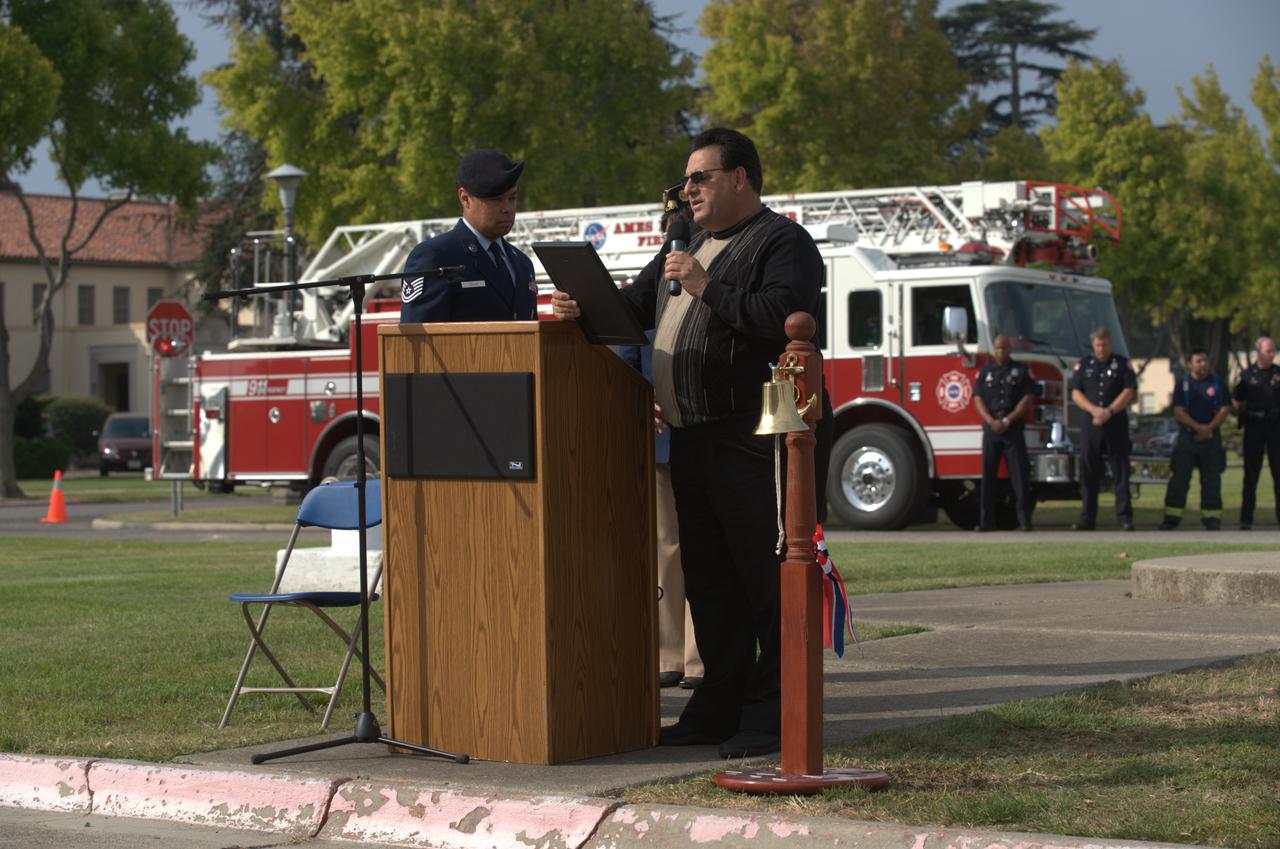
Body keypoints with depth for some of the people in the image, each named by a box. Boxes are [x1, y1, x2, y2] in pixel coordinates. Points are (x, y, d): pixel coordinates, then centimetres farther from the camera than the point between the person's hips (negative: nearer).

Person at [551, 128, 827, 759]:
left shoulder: (782, 242, -5)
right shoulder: (689, 249, 22)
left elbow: (783, 318, -21)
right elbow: (636, 306, 22)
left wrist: (708, 289, -18)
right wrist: (584, 310, 3)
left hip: (758, 440, -9)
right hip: (694, 441, 9)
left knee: (768, 577, -6)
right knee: (709, 580, 12)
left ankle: (773, 715, -2)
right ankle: (721, 706, 19)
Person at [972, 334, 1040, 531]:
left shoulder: (1021, 370, 6)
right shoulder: (985, 371, 12)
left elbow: (1027, 398, -2)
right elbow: (978, 398, 5)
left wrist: (1007, 420, -9)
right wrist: (991, 421, -10)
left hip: (1014, 427, -2)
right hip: (991, 426, 2)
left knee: (1020, 474, -5)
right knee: (988, 473, 0)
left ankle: (1024, 520, -5)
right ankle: (986, 520, 2)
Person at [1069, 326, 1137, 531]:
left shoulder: (1123, 364, 6)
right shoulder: (1084, 365, 11)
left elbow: (1129, 392, -3)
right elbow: (1076, 393, 5)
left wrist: (1109, 411, -14)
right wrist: (1094, 409, -12)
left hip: (1116, 422, -2)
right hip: (1090, 423, 2)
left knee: (1120, 470, -4)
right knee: (1088, 470, 1)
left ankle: (1124, 516, -5)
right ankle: (1087, 517, 6)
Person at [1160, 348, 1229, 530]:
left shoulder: (1217, 384, 7)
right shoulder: (1183, 385, 5)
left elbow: (1224, 410, 1)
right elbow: (1178, 411, -4)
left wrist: (1209, 429, -13)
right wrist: (1198, 427, -16)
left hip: (1211, 437, 1)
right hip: (1187, 436, -1)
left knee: (1211, 479, 2)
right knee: (1179, 478, -4)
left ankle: (1212, 517, 7)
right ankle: (1171, 517, -2)